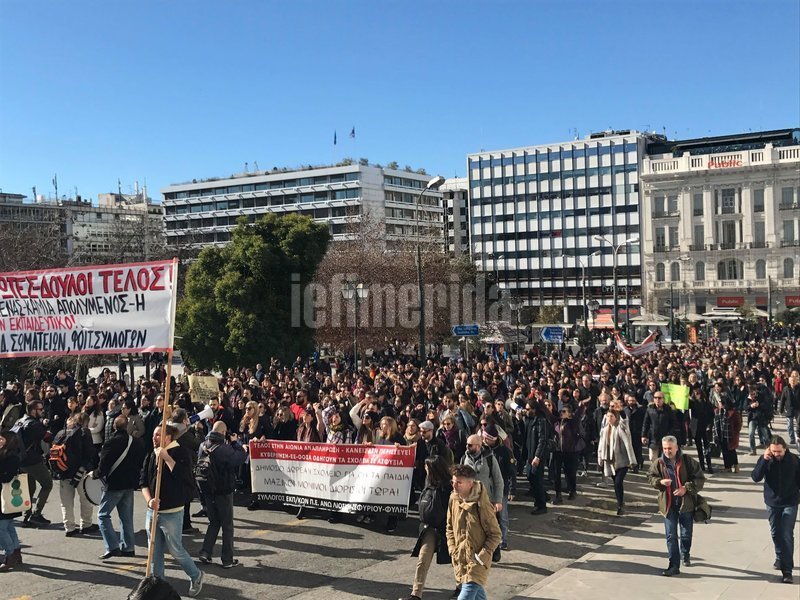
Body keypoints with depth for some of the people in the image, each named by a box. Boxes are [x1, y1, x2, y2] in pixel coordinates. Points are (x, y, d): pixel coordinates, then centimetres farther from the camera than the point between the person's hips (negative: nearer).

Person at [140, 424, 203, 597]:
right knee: (155, 551, 11)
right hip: (153, 511, 6)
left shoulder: (180, 452, -9)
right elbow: (143, 482, 6)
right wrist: (149, 500, -11)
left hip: (172, 513, -6)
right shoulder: (151, 456, 7)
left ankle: (195, 576, 25)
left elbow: (182, 476, -23)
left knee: (175, 550, 3)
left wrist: (166, 457, -22)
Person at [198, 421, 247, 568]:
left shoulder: (203, 446, -3)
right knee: (227, 526, 7)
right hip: (223, 492, -6)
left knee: (214, 522, 21)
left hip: (208, 491, 6)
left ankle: (205, 553, 13)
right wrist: (235, 442, -9)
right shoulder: (224, 448, -23)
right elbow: (242, 457, -18)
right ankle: (227, 560, 12)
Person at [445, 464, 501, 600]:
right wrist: (452, 548, 1)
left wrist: (482, 556, -16)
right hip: (459, 560, 6)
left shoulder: (482, 505, -19)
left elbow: (495, 535, -11)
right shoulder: (453, 499, -1)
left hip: (477, 563, -6)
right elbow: (449, 527, 13)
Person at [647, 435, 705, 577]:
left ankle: (685, 555, 44)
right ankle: (674, 566, 2)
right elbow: (651, 477, 9)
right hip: (668, 505, 1)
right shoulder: (659, 463, -4)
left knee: (686, 534, 16)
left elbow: (700, 478, -6)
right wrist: (660, 481, -12)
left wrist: (686, 488, -18)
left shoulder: (687, 461, -10)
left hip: (686, 503, -1)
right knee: (671, 536, -2)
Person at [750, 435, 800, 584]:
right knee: (775, 533, 16)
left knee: (787, 535, -7)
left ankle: (787, 570, -6)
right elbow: (756, 477, -20)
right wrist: (764, 460, -29)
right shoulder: (766, 459, -11)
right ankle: (780, 558, 40)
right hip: (772, 503, 2)